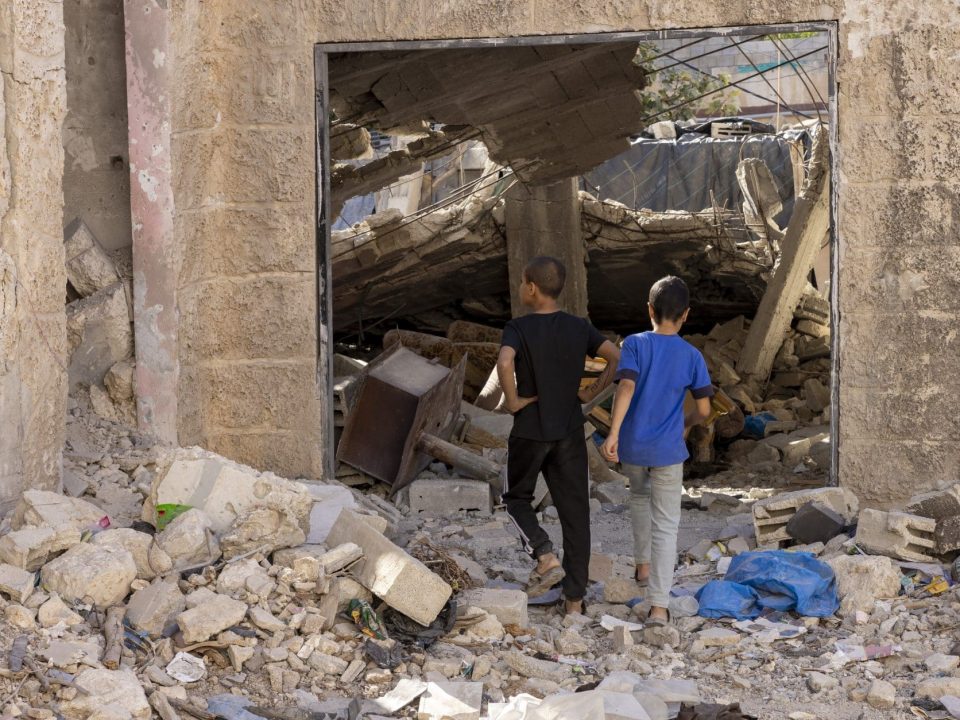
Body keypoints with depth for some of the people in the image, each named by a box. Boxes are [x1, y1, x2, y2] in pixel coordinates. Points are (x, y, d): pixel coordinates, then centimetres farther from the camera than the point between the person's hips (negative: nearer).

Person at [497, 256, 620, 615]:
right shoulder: (579, 328, 0)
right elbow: (617, 358, -7)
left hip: (530, 433, -3)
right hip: (570, 432, 3)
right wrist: (592, 392, 3)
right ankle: (575, 599, 9)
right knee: (574, 511, 7)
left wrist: (512, 400, -17)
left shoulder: (518, 328, -12)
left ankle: (546, 557, -3)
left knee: (517, 497, 20)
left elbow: (505, 362, -31)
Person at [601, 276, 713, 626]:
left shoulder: (635, 344, -6)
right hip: (668, 451, -1)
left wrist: (613, 432, -24)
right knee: (665, 525, 1)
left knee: (639, 496, 31)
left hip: (632, 446, 1)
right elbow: (703, 410, -1)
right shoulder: (692, 356, -3)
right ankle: (659, 604, -9)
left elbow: (626, 387, -21)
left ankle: (643, 564, 40)